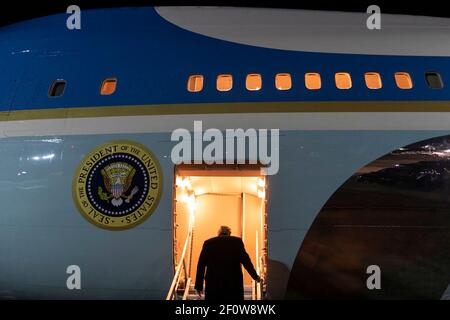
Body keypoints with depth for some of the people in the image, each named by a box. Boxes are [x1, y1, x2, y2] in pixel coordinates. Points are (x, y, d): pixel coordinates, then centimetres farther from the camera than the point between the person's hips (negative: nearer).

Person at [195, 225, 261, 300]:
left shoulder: (208, 243, 9)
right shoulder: (237, 241, 4)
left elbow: (201, 265, 6)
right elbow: (245, 260, -2)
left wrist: (199, 285, 9)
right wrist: (255, 276, 10)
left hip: (212, 283, 1)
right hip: (234, 282, -1)